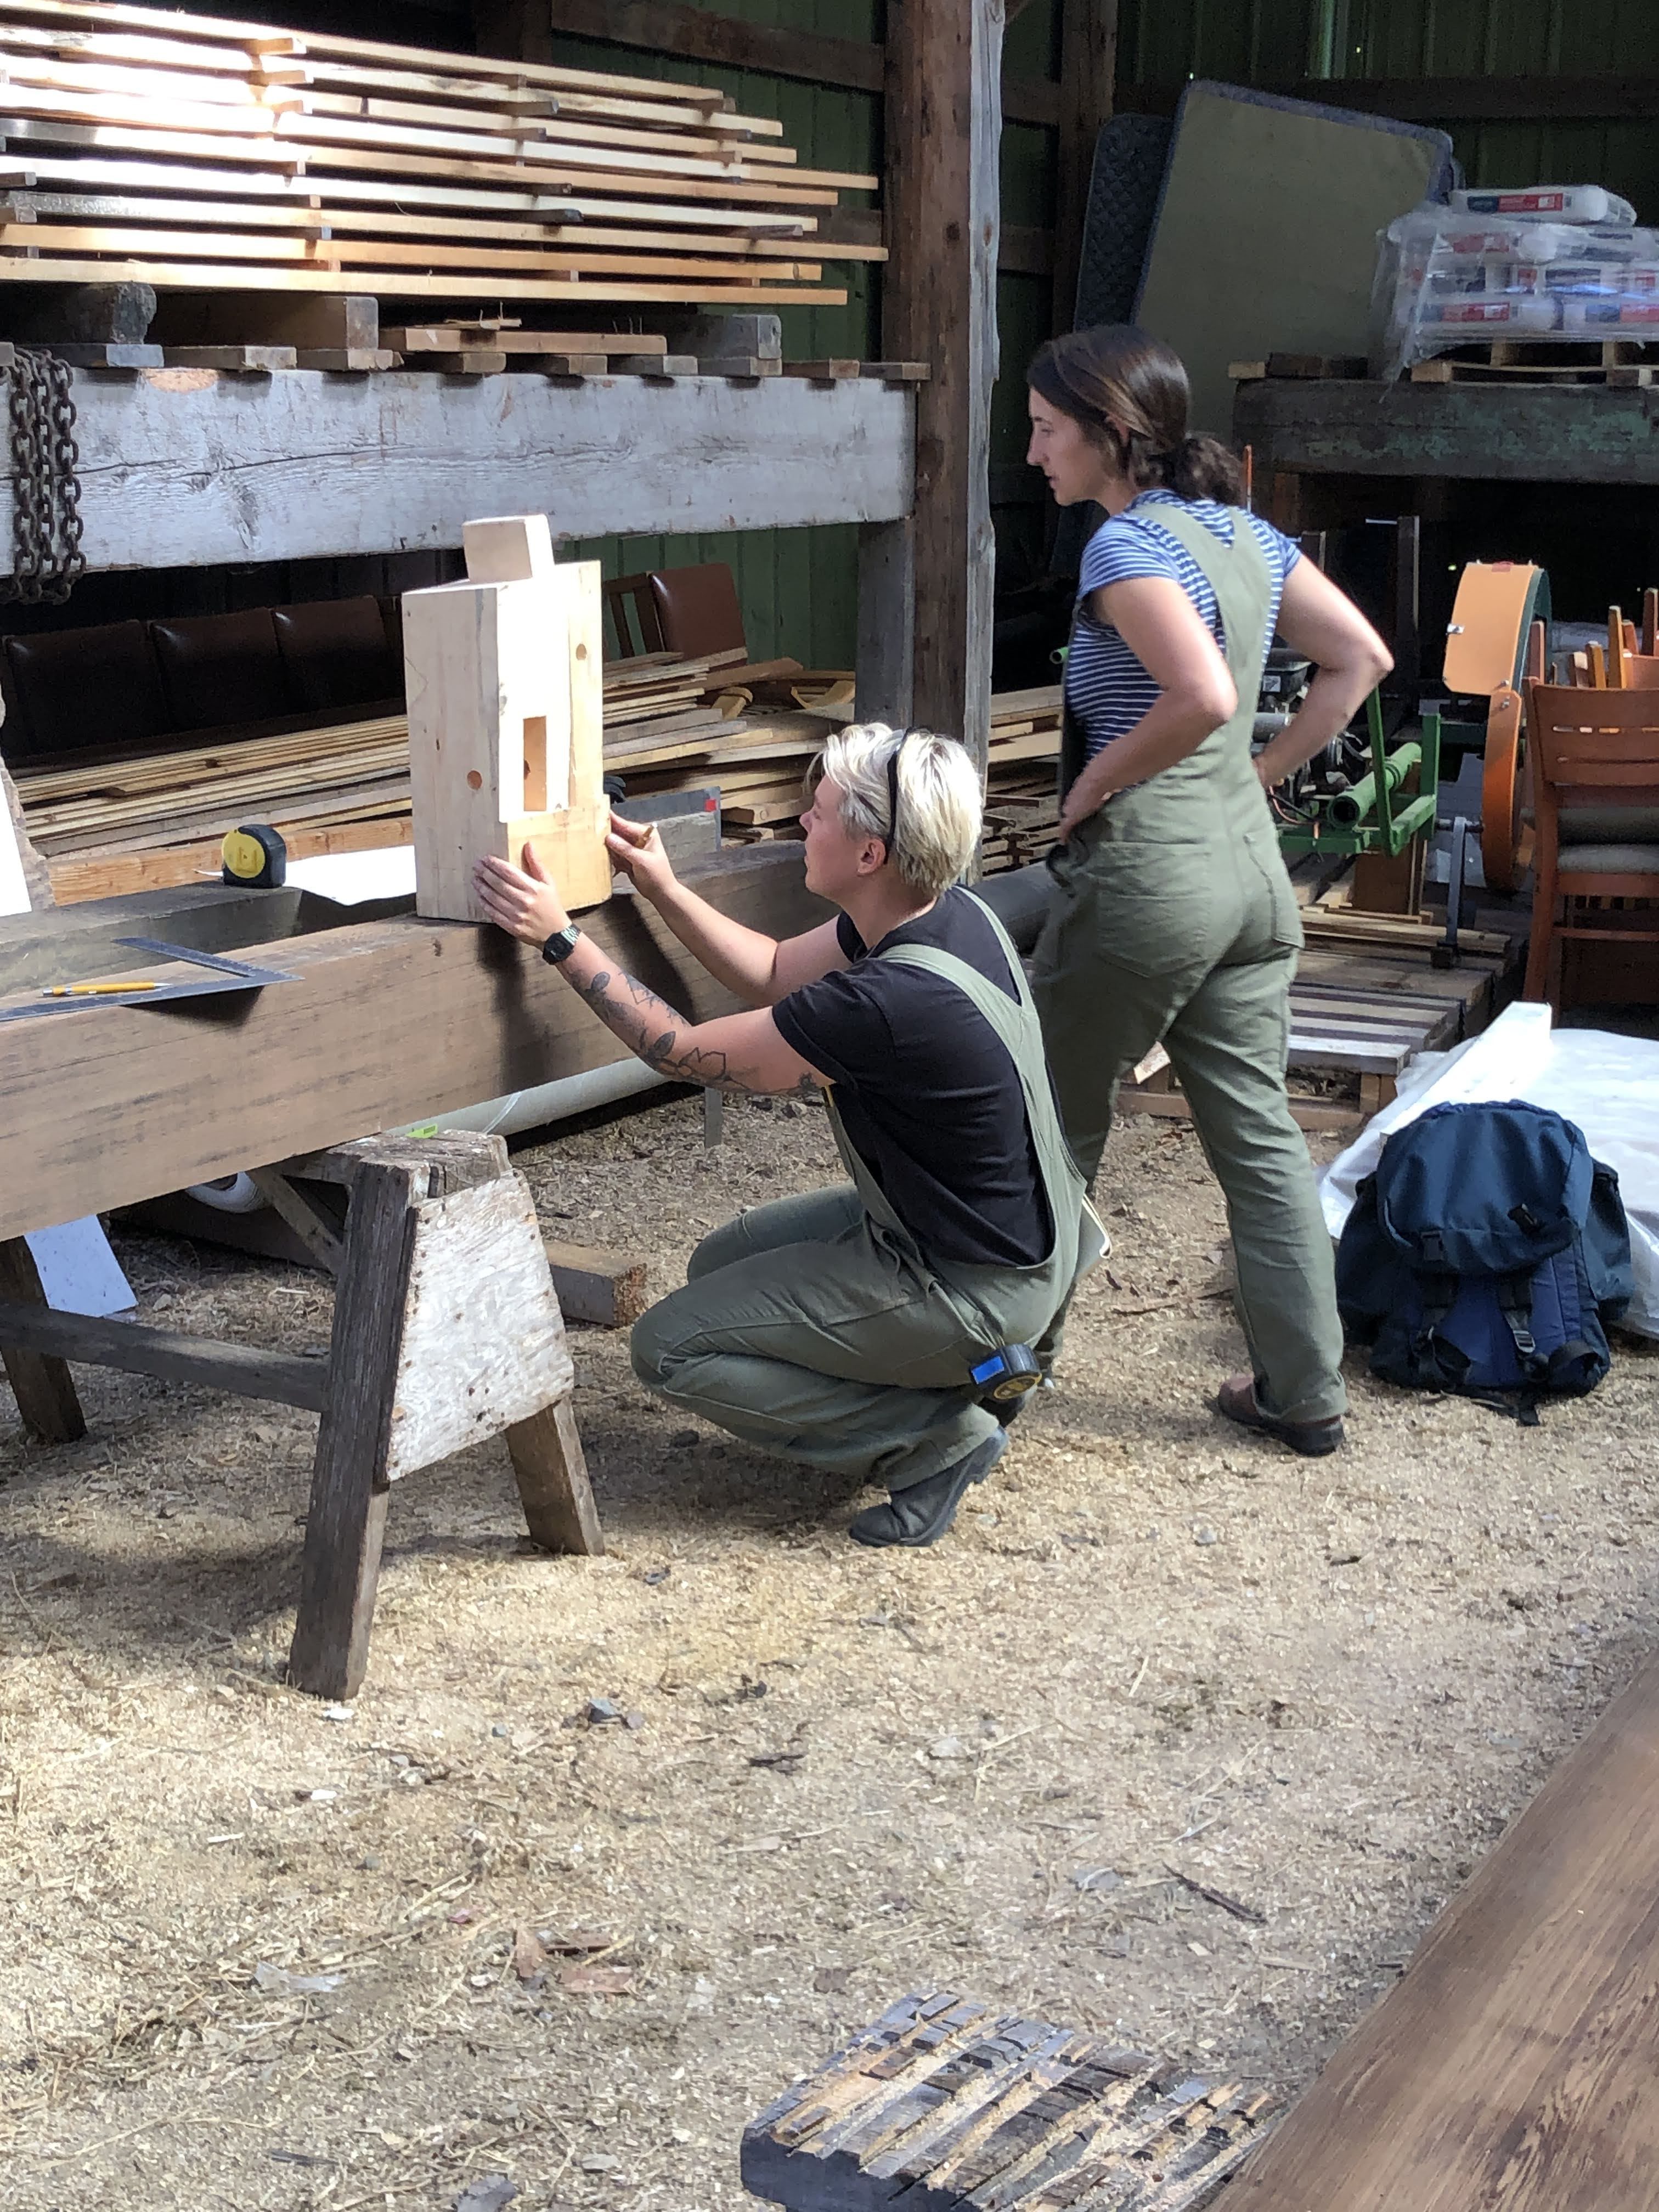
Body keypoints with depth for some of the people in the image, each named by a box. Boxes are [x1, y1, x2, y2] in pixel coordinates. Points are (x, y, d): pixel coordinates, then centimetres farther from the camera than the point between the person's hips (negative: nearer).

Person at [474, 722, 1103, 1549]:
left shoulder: (893, 1002, -33)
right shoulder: (946, 913, -6)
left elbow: (688, 1052, -21)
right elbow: (773, 974, 11)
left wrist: (561, 938, -17)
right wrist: (661, 887, 5)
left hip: (971, 1287, -9)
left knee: (670, 1348, -6)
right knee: (719, 1264, 22)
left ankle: (937, 1435, -3)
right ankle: (973, 1364, 17)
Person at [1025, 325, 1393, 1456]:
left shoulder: (1128, 546, -15)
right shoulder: (1247, 533, 10)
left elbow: (1205, 695, -29)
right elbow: (1363, 657, 14)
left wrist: (1096, 782, -16)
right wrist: (1265, 773, 13)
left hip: (1147, 871, -8)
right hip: (1252, 865, 8)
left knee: (1055, 1136, 9)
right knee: (1259, 1130, 12)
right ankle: (1307, 1392, 16)